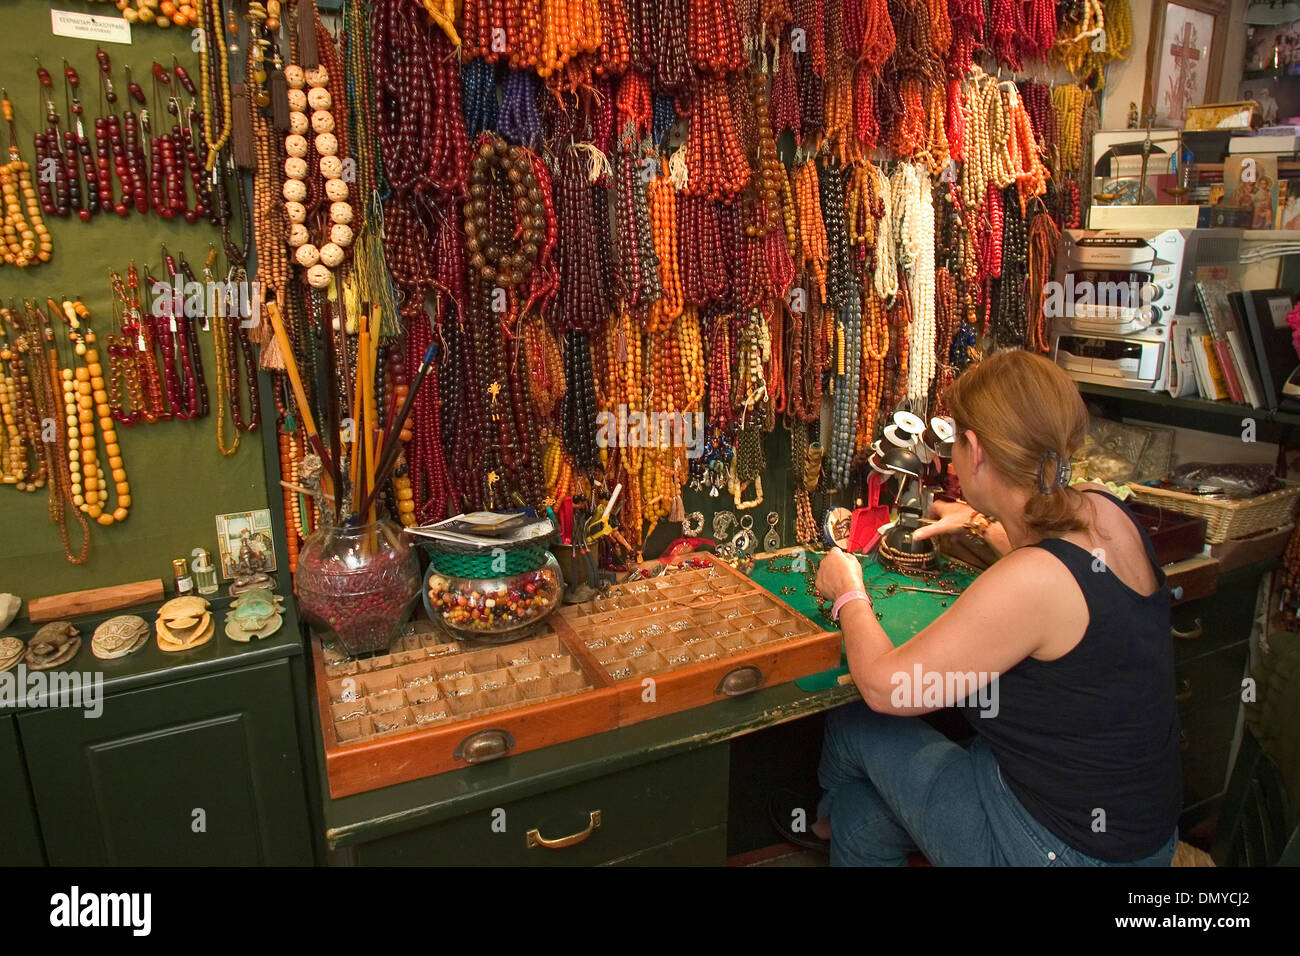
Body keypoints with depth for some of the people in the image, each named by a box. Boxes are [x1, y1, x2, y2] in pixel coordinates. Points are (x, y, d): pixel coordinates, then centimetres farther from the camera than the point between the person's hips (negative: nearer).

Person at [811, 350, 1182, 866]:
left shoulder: (1030, 581, -34)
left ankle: (830, 814, 40)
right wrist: (983, 522, 37)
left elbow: (884, 687, -25)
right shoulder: (1104, 510, -7)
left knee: (853, 726, 9)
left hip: (1063, 848, -8)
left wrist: (848, 593, -6)